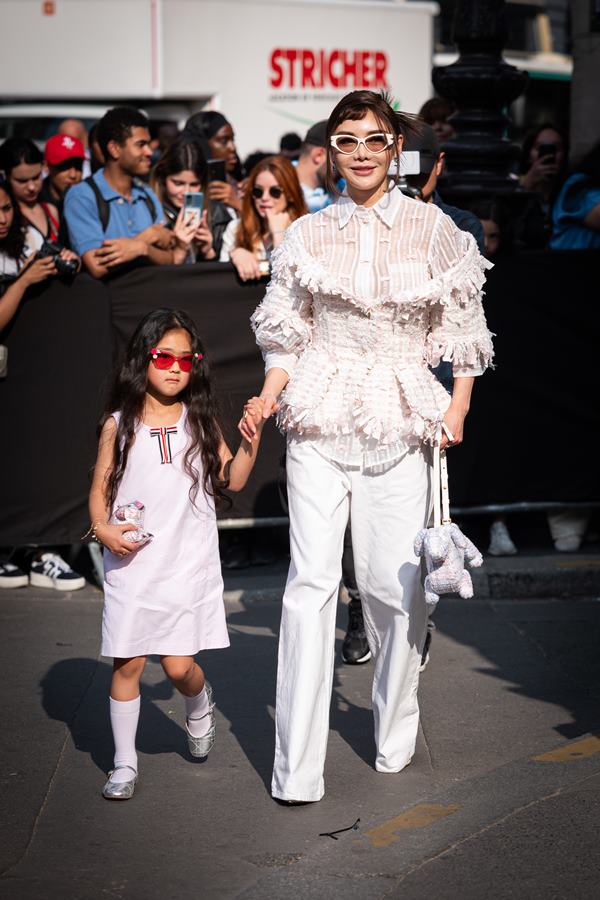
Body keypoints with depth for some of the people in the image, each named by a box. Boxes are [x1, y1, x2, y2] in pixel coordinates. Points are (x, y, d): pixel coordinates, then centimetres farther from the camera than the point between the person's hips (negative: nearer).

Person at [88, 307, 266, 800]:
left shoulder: (200, 420, 5)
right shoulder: (120, 424, 3)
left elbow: (231, 479, 4)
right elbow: (100, 487, 7)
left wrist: (252, 436, -10)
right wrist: (103, 528, -10)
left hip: (189, 563, 0)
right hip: (132, 562, 0)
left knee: (179, 664, -4)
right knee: (127, 662, 2)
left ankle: (200, 705, 31)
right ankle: (125, 763, 14)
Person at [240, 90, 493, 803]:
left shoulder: (432, 228, 5)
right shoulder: (307, 235, 8)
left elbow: (463, 324, 9)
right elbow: (287, 333, 12)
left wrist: (460, 403, -1)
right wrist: (268, 397, -4)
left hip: (402, 425, 0)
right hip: (319, 421, 0)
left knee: (394, 582, -2)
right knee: (311, 580, -8)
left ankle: (395, 730, 23)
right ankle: (297, 768, -6)